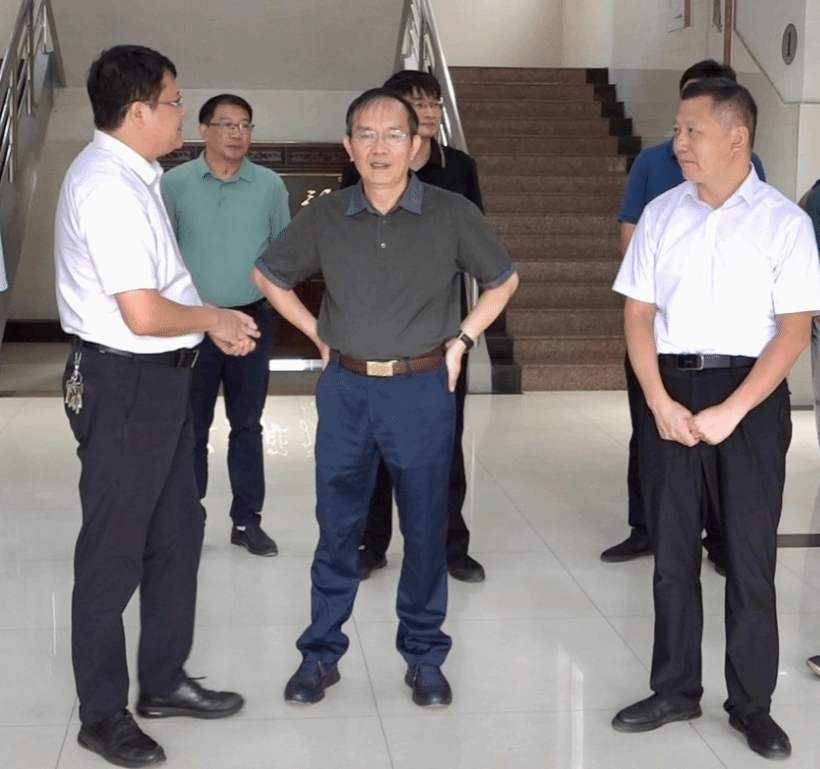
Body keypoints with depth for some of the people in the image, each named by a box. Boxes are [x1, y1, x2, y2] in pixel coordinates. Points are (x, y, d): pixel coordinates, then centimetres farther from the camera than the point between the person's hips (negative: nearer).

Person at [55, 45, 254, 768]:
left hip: (159, 379, 10)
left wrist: (210, 317, 7)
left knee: (177, 532, 19)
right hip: (123, 383, -10)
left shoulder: (131, 176, 10)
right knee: (114, 552, 3)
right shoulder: (109, 187, -22)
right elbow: (143, 314, -27)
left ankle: (164, 681, 35)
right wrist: (211, 317, -10)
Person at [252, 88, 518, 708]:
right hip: (345, 389, 2)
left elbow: (503, 280, 9)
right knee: (337, 524, 9)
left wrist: (461, 340, 2)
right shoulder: (325, 218, 0)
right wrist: (317, 334, 8)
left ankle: (424, 655, 24)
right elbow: (269, 275, 15)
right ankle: (321, 651, 23)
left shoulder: (452, 215, -6)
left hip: (422, 390, -1)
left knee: (425, 527, 8)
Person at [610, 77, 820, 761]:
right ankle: (675, 690, 25)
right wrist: (659, 402, -7)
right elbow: (638, 314, 5)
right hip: (670, 391, 3)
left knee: (750, 557, 4)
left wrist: (730, 411, -15)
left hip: (751, 396, -3)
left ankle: (752, 705, 19)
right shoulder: (662, 214, 5)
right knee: (673, 552, 11)